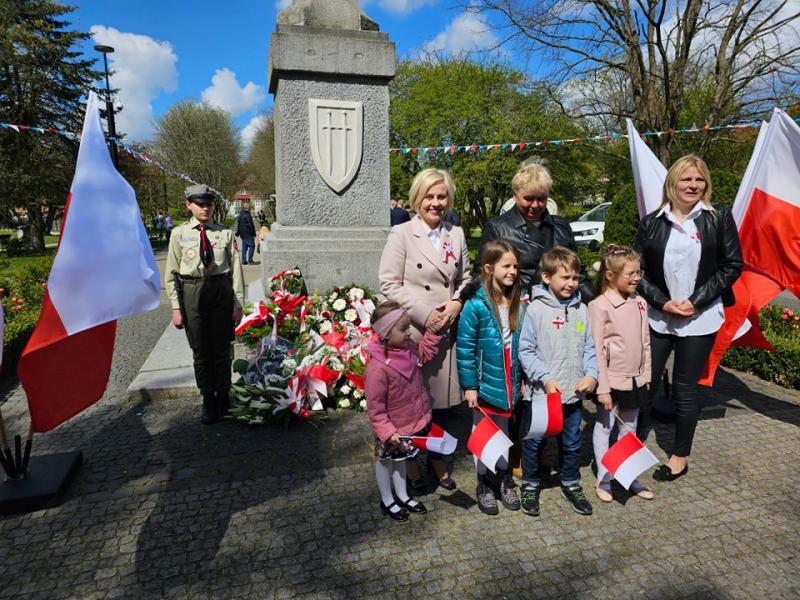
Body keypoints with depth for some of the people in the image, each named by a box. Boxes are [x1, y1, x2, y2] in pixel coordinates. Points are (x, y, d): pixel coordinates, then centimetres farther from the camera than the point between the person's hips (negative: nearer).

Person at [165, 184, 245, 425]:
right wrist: (176, 307, -2)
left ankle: (223, 397, 29)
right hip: (192, 291, 0)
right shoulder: (179, 234, 2)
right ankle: (208, 401, 23)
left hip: (221, 290, 0)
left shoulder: (225, 233, 1)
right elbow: (171, 273, 3)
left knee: (222, 349, 10)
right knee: (200, 350, 8)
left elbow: (235, 269, 1)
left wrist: (238, 303, -2)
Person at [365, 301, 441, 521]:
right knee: (386, 462, 20)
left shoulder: (408, 349, -11)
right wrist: (387, 432, -28)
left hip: (414, 423, 7)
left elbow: (425, 353, 11)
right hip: (392, 431, -7)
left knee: (400, 460, 28)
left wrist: (433, 331, -2)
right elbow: (375, 408, -27)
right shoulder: (378, 368, -34)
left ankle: (402, 496, 48)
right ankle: (387, 501, 42)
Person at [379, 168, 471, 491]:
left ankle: (436, 459, 33)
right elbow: (389, 285, -9)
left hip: (446, 331, 4)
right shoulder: (401, 234, -4)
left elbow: (466, 279, 17)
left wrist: (457, 303, -4)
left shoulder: (456, 235, 11)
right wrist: (425, 314, -14)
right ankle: (409, 462, 27)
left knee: (441, 398, 12)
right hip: (411, 332, -4)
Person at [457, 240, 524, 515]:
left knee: (504, 433, 20)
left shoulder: (518, 303, 0)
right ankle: (484, 484, 31)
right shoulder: (476, 305, -17)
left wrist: (521, 378, 7)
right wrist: (469, 385, -13)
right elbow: (464, 347, -14)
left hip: (509, 384, 5)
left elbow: (521, 344, 7)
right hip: (485, 384, -4)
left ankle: (503, 479, 38)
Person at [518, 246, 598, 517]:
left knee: (572, 443, 18)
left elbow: (588, 348, 8)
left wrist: (592, 374, -7)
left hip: (573, 393, 4)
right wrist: (545, 379, -16)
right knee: (534, 442, 11)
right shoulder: (536, 309, -11)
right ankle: (530, 485, 31)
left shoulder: (581, 309, 2)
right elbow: (526, 350, -10)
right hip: (540, 393, -4)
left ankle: (571, 484, 39)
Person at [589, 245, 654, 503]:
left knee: (629, 428, 18)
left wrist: (646, 375, 12)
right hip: (612, 380, -6)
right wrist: (602, 388, -17)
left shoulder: (639, 303, 3)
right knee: (604, 427, 9)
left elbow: (645, 342, 11)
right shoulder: (600, 306, -17)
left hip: (635, 379, 6)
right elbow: (597, 350, -17)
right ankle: (603, 480, 22)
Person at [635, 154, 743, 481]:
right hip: (658, 316, 2)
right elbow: (638, 270, 3)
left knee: (684, 389, 7)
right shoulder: (651, 223, 2)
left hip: (700, 318, -1)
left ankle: (680, 457, 25)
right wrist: (663, 302, -10)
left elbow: (733, 265, -2)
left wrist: (696, 301, -10)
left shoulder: (719, 218, 0)